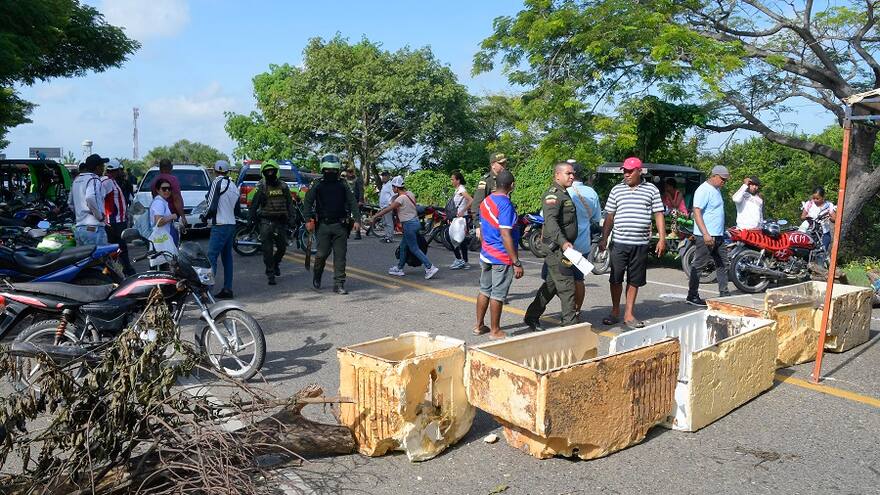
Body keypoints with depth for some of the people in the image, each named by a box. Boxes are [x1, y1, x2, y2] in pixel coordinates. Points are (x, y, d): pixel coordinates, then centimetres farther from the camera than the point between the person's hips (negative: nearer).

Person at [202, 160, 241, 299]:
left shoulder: (217, 182, -9)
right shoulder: (234, 186, 15)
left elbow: (212, 206, -13)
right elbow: (238, 211, 19)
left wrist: (205, 217, 3)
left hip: (220, 226, -8)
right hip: (231, 225, 8)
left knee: (211, 256, -11)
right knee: (227, 257, 10)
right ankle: (227, 289, 11)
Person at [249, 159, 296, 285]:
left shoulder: (283, 186, 9)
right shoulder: (261, 186, 1)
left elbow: (289, 203, 13)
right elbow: (254, 204, 0)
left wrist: (290, 217, 3)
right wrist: (252, 219, -8)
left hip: (281, 221, 3)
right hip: (266, 221, -3)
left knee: (282, 247, 9)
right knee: (267, 249, -4)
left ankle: (275, 264, 38)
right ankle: (270, 274, 2)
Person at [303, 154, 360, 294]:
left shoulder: (343, 185, 9)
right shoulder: (317, 185, 7)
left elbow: (353, 202, 4)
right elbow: (308, 202, 4)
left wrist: (356, 220, -8)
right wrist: (309, 220, -7)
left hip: (340, 225, 1)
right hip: (323, 225, -1)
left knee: (340, 255, 0)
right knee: (322, 254, -2)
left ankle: (339, 284, 5)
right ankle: (316, 277, 25)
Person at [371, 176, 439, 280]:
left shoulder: (401, 199, -18)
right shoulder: (409, 194, 6)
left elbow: (388, 209, -12)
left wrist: (375, 216, -2)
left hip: (409, 224, -9)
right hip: (415, 221, 9)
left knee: (414, 249, -4)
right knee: (403, 246, 18)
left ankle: (430, 268, -8)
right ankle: (399, 268, 28)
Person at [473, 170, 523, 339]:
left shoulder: (485, 201, 7)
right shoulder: (505, 204, -18)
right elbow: (505, 236, -23)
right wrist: (517, 262, -21)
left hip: (485, 255, 8)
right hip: (502, 257, -8)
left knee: (484, 291, 16)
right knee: (497, 295, 2)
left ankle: (479, 326, 25)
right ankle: (495, 331, 11)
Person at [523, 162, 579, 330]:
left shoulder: (564, 194, 20)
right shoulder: (553, 194, -15)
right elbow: (550, 220, -30)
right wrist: (563, 242, -41)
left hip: (563, 248, 10)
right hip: (557, 249, -10)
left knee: (551, 285, 16)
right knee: (566, 287, -6)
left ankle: (531, 317, 25)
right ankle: (570, 323, 2)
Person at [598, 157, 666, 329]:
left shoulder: (652, 189, 5)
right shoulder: (617, 190, 8)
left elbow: (658, 215, 5)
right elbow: (609, 216, 10)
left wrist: (662, 238, -2)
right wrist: (604, 238, 5)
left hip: (641, 243, 0)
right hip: (619, 242, 1)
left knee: (634, 280, 6)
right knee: (616, 279, 3)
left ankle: (629, 314, 16)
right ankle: (615, 312, 18)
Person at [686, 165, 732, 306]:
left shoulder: (716, 190, 16)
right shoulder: (704, 190, -14)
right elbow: (697, 212, -22)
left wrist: (720, 233, 23)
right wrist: (705, 234, -27)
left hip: (718, 236, 10)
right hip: (705, 236, -10)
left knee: (723, 264, 14)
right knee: (698, 265, -4)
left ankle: (724, 293, 22)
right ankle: (692, 296, 1)